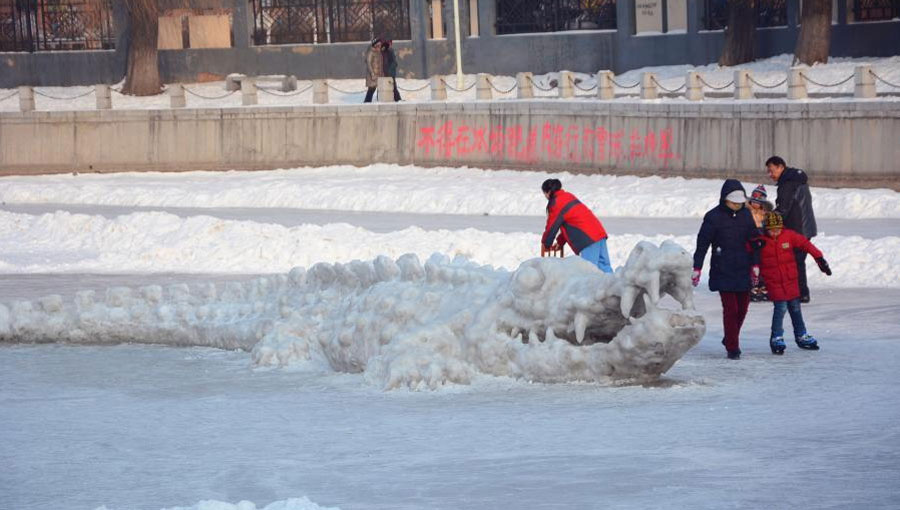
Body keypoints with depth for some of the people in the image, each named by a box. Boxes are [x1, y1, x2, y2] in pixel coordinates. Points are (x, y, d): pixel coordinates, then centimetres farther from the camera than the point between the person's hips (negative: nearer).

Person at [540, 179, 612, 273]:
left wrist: (546, 244, 20)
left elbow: (552, 226, 4)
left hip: (589, 239, -9)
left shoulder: (556, 204, -5)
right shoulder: (568, 196, 22)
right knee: (604, 266, 6)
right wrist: (560, 241, 33)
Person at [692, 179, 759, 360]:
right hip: (723, 272, -5)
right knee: (730, 308, -9)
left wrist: (755, 266, 15)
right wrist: (696, 269, -4)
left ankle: (730, 339, 30)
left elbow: (754, 241, 16)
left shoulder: (746, 215, 7)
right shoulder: (714, 217, -7)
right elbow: (702, 244, -3)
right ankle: (732, 347, -1)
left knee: (742, 307, 9)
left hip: (743, 271, 5)